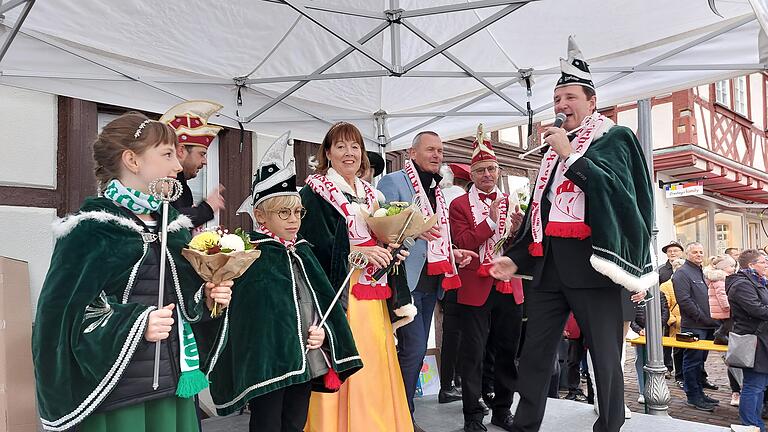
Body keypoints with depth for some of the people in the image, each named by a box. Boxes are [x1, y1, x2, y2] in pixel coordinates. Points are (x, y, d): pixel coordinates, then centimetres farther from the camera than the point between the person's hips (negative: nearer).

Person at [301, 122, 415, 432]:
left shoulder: (370, 194, 19)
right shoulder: (315, 191, -1)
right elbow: (313, 243, -12)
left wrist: (393, 252, 0)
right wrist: (357, 252, -20)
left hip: (374, 298, 6)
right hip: (339, 294, -6)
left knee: (375, 367, 7)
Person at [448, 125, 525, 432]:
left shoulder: (511, 202, 12)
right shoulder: (460, 205, 1)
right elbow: (462, 243, -11)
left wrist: (518, 230, -13)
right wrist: (491, 220, -18)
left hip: (509, 289, 4)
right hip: (475, 290, -4)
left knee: (507, 352, 11)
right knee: (473, 354, 2)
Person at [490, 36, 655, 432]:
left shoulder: (614, 139, 6)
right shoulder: (554, 149, 22)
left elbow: (617, 189, -12)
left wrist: (570, 154, -13)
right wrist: (517, 258, 13)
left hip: (589, 260, -5)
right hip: (547, 262, 6)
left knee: (605, 355, 0)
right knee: (534, 353, 6)